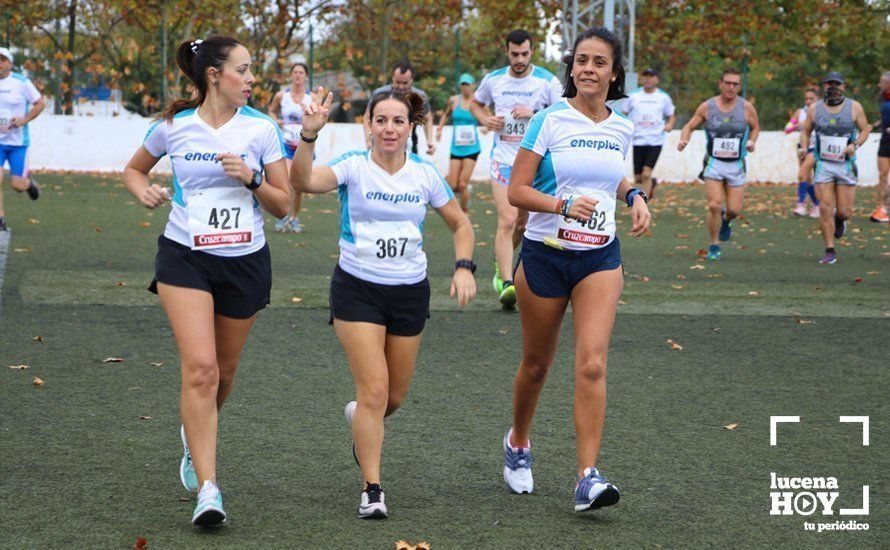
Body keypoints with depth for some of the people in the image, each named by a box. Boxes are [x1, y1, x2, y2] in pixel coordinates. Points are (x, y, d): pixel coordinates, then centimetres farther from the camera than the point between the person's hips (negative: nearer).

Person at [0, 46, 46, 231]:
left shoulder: (21, 83, -6)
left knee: (17, 185, -2)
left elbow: (40, 103, -1)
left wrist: (24, 120, -13)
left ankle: (29, 183, 36)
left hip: (17, 141, -2)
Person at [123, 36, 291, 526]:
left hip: (245, 260, 2)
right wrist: (143, 190, -4)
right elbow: (134, 169, 17)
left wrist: (252, 179, -16)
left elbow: (282, 205, 2)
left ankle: (194, 433, 47)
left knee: (223, 372, 13)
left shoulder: (260, 128, -1)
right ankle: (207, 488, -17)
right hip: (185, 257, -2)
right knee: (200, 368, -17)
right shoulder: (173, 126, -1)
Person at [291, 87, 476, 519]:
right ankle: (372, 489, -1)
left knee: (396, 394, 12)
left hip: (410, 292, 4)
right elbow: (303, 181, -30)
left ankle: (361, 422, 48)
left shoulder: (425, 174, 1)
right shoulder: (353, 167, -10)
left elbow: (460, 224, 13)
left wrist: (464, 266, -3)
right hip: (357, 289, -4)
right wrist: (309, 136, -46)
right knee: (374, 390, -12)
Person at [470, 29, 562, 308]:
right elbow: (475, 103, 22)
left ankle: (501, 262, 41)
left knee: (524, 223, 13)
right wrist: (486, 119, 1)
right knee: (507, 220, -16)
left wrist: (534, 114, -20)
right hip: (503, 159, 0)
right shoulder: (494, 80, 4)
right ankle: (506, 283, -21)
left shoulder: (547, 81, -4)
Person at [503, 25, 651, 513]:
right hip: (545, 254, -2)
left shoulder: (621, 128, 5)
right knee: (536, 365, 12)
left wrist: (634, 196, 5)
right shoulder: (549, 121, -8)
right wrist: (564, 205, -26)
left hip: (600, 258, 2)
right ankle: (518, 443, 40)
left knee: (592, 364, -14)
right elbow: (516, 190, -11)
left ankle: (588, 478, -16)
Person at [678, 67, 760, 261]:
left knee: (734, 209, -2)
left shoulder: (746, 108, -3)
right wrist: (684, 140, -14)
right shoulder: (707, 107, -4)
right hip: (714, 163, -1)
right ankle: (714, 246, 5)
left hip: (736, 165, 1)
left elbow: (755, 127, 14)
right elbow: (690, 125, 6)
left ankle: (726, 221, 37)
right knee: (714, 205, -13)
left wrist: (752, 142, -5)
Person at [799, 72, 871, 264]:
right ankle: (830, 251, 2)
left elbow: (864, 129, 7)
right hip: (823, 165, 0)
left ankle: (839, 220, 38)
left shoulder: (854, 107, 0)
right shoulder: (814, 109, 3)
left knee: (844, 211, 0)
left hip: (847, 165, 0)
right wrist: (804, 147, -5)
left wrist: (855, 145, -11)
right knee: (825, 208, -7)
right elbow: (806, 131, 14)